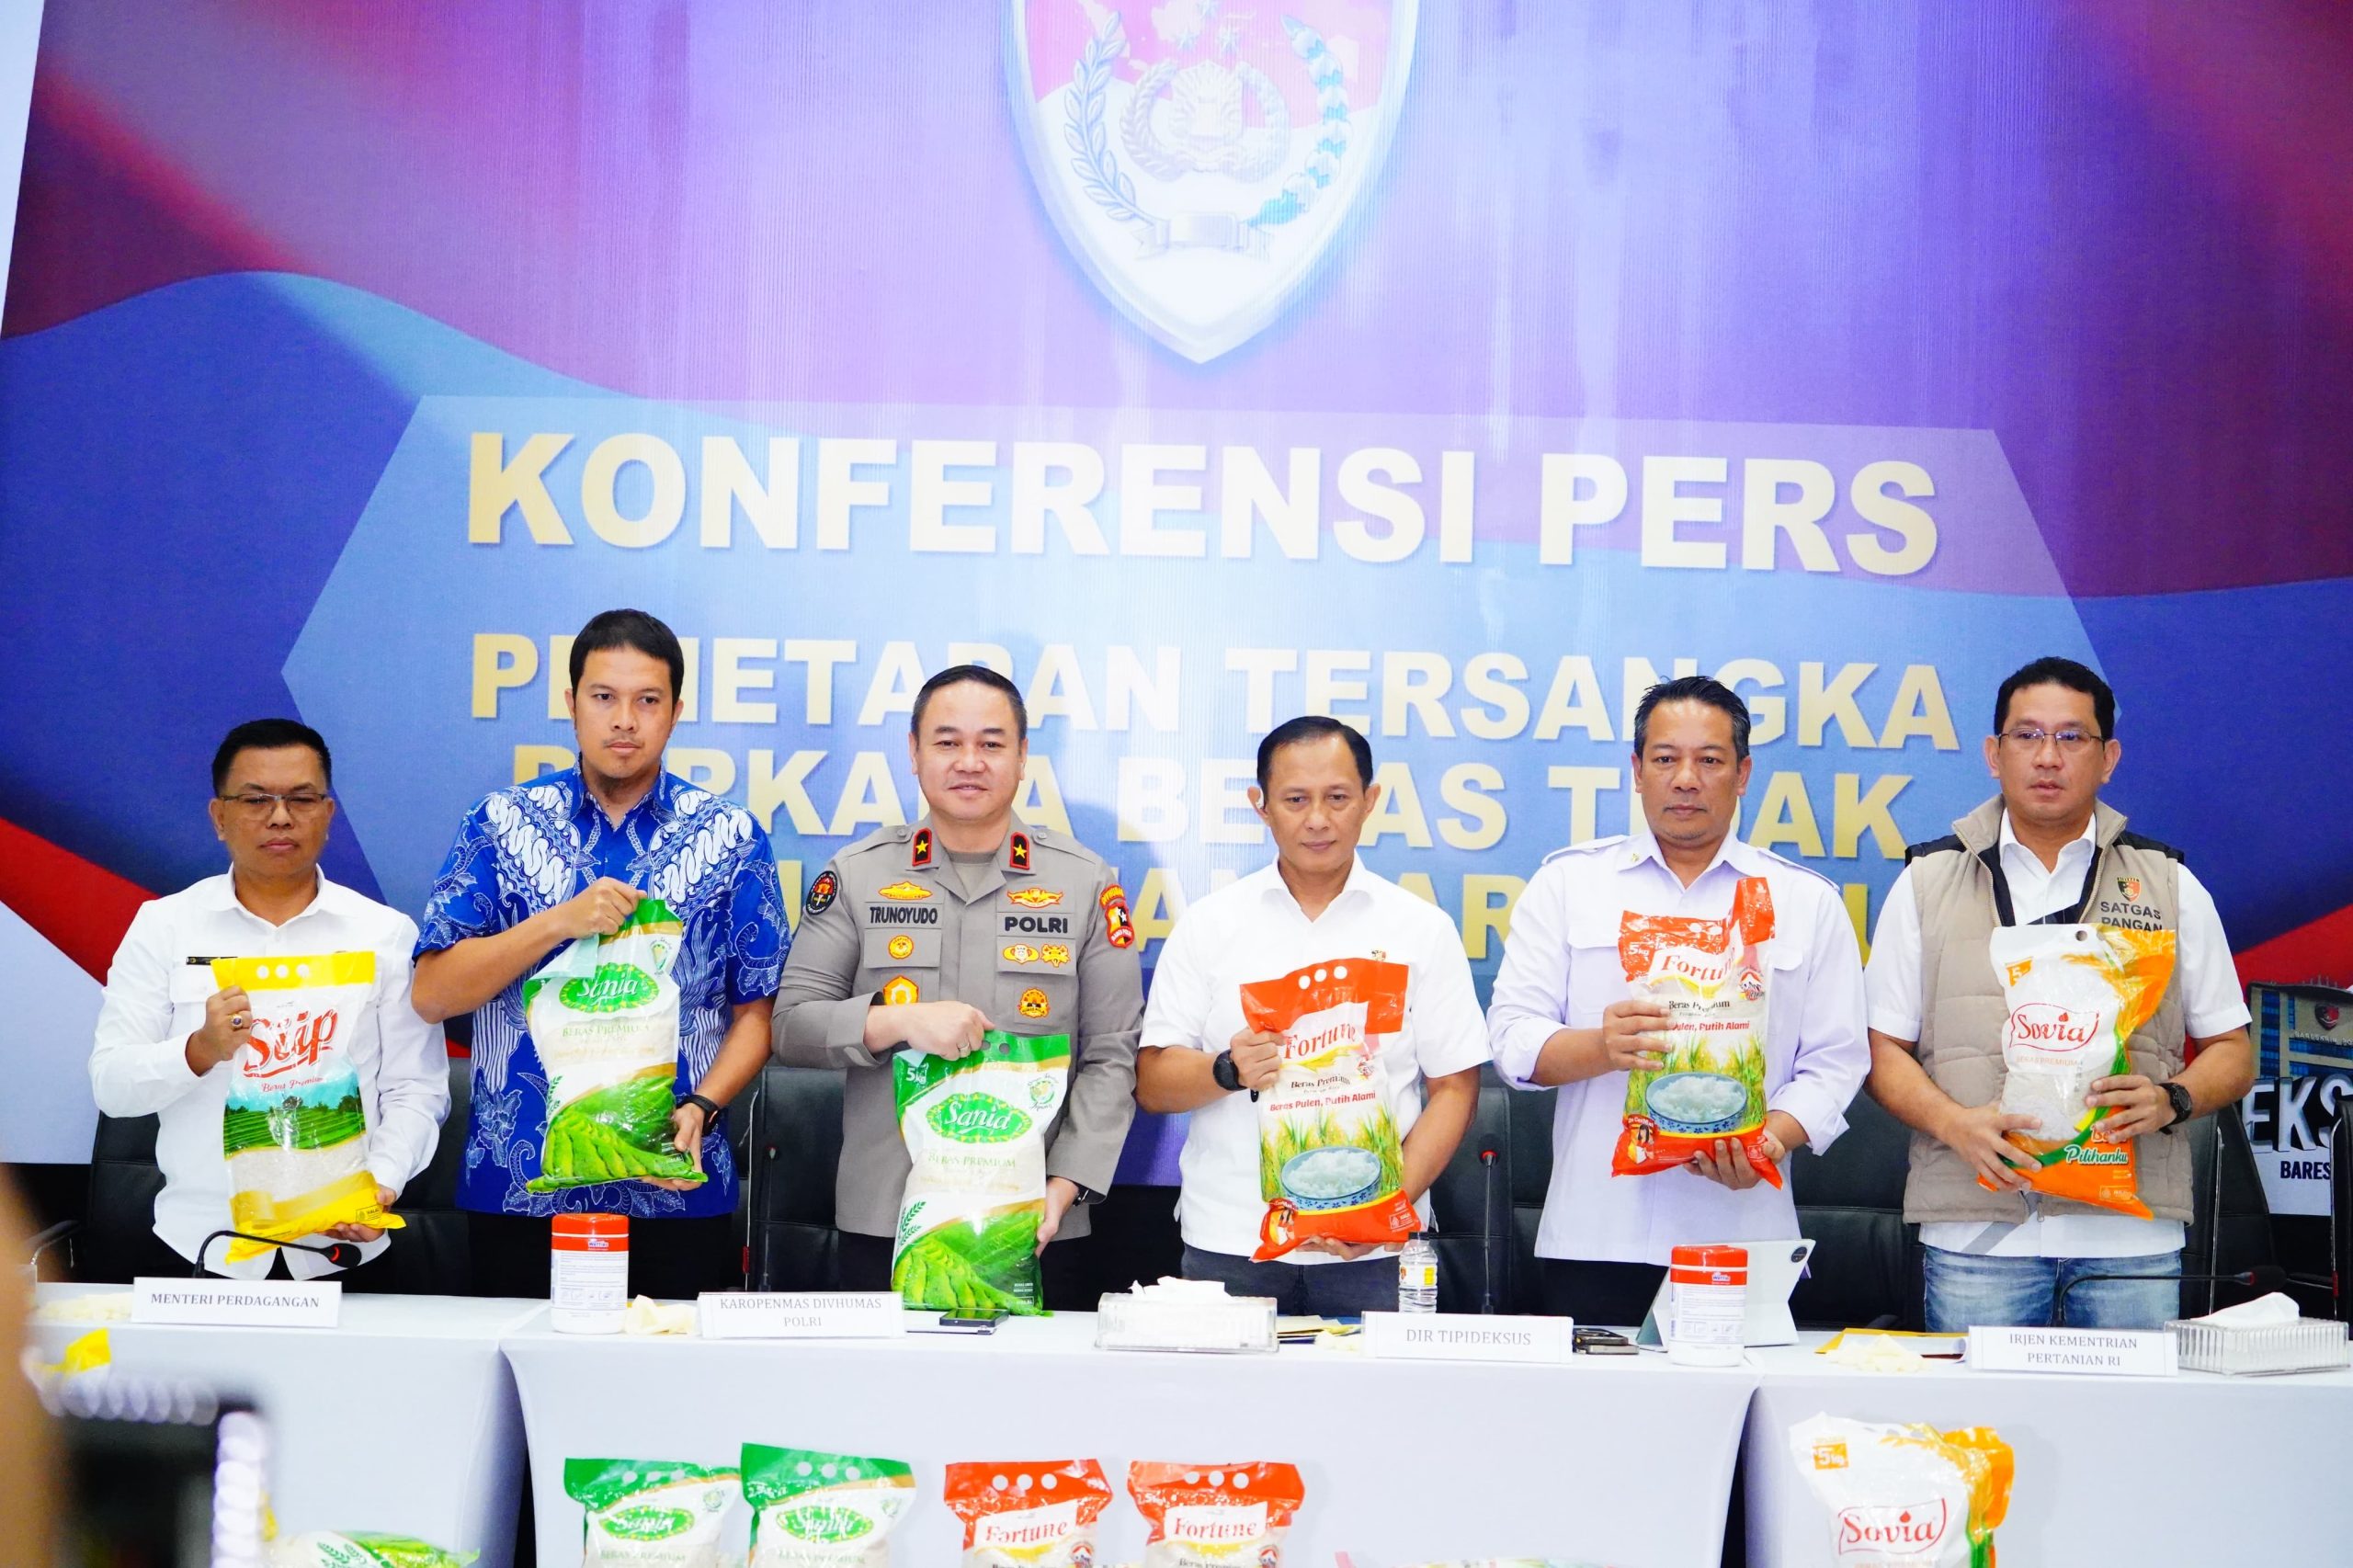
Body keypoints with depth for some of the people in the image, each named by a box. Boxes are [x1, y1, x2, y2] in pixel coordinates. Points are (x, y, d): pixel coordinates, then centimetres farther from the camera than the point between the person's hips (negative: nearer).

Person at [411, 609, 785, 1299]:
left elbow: (756, 1011, 3)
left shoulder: (730, 837, 4)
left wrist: (699, 1108, -14)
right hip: (517, 1190, 0)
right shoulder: (502, 824, 4)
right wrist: (561, 921, -15)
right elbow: (432, 995, -3)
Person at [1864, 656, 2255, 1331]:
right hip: (1976, 1233, 0)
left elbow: (2232, 1052, 13)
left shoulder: (2169, 886, 12)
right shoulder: (1928, 883, 11)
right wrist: (1955, 1123, -11)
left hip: (2131, 1232, 1)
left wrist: (2170, 1100, -9)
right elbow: (1885, 1048, 8)